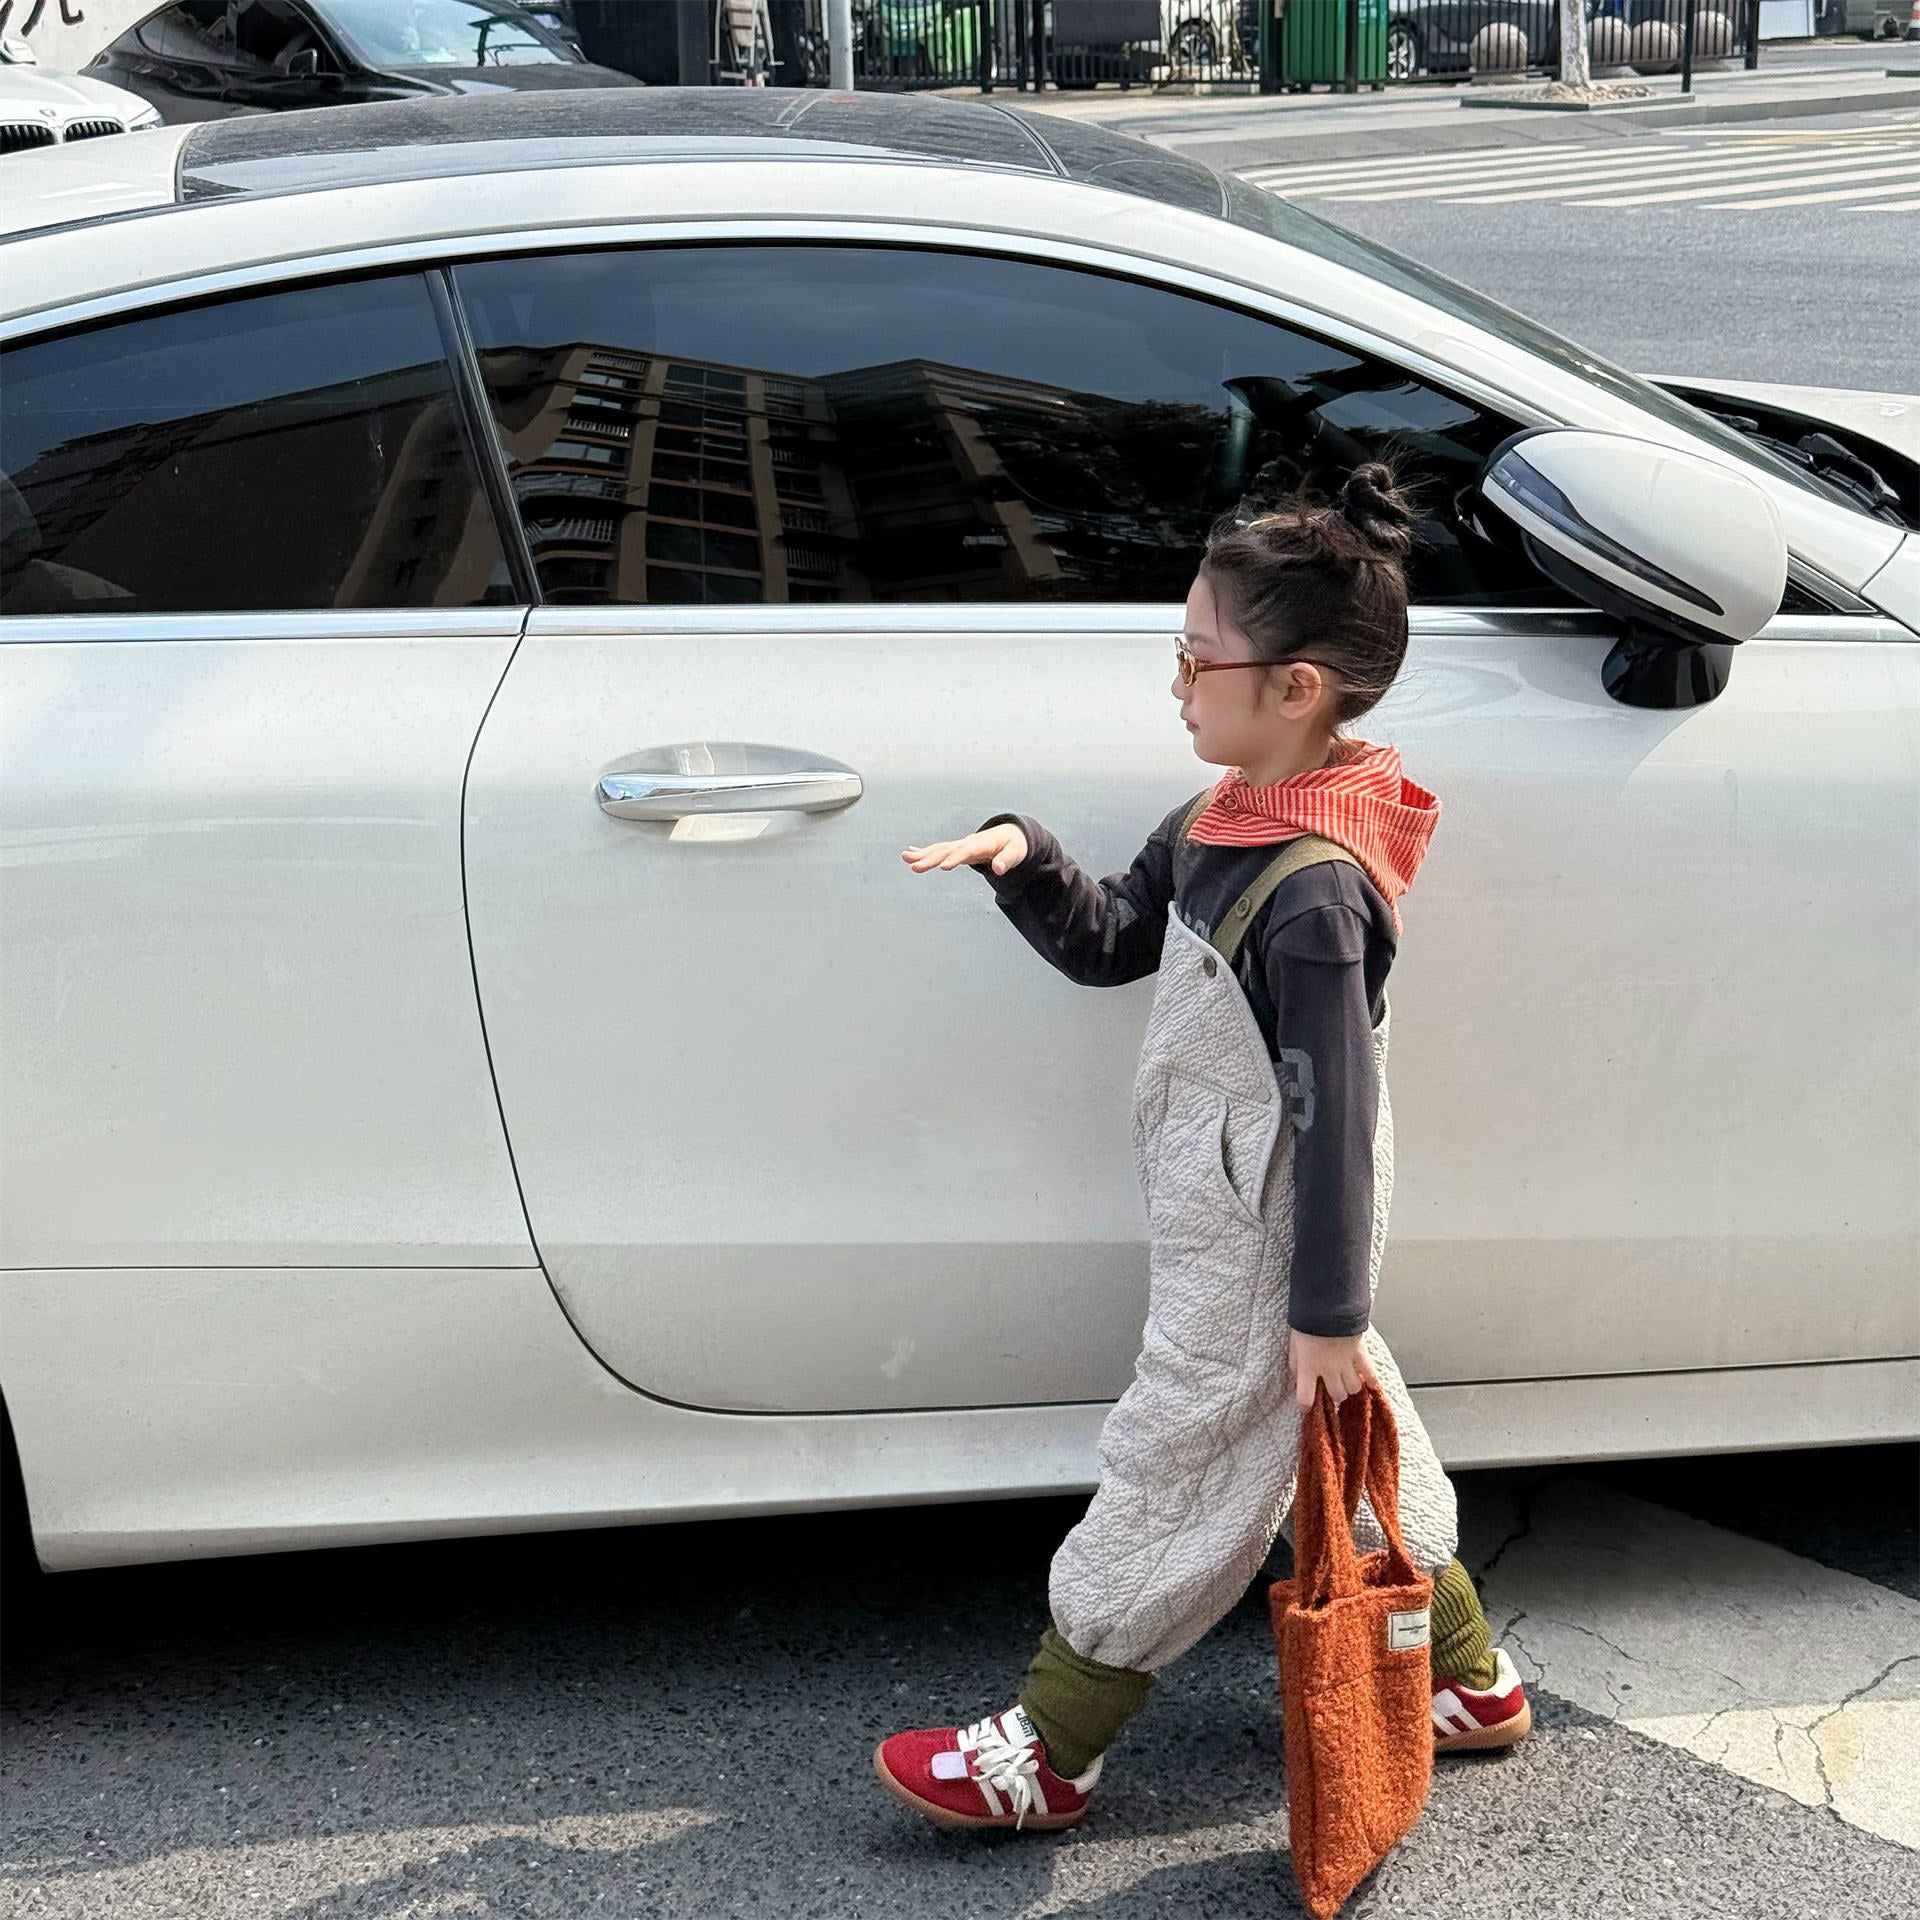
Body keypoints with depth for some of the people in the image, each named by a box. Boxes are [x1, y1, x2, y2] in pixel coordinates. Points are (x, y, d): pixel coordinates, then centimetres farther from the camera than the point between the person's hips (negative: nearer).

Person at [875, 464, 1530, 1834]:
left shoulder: (1313, 893, -28)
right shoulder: (1230, 819, 1)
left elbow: (1335, 1112, -25)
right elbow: (1109, 943, 13)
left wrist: (1327, 1310, -20)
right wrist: (1025, 860, -5)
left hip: (1262, 1248, -10)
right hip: (1236, 1219, 10)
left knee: (1172, 1475, 2)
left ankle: (1046, 1757, 16)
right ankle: (1467, 1680, 38)